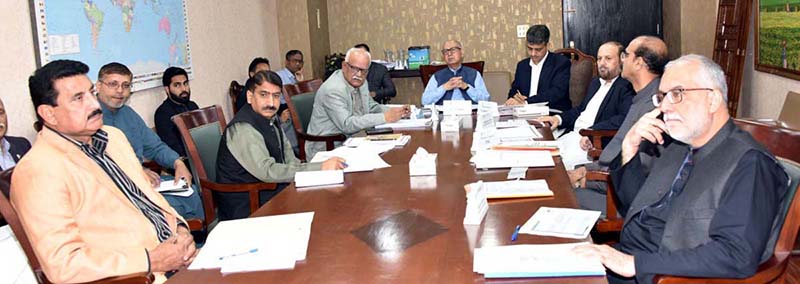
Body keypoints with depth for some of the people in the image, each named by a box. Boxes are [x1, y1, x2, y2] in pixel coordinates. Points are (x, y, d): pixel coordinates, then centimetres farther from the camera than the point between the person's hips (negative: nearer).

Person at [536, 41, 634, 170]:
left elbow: (624, 119, -22)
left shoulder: (626, 87, -7)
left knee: (565, 162, -29)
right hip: (573, 135, 8)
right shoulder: (595, 83, 23)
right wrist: (559, 118, 12)